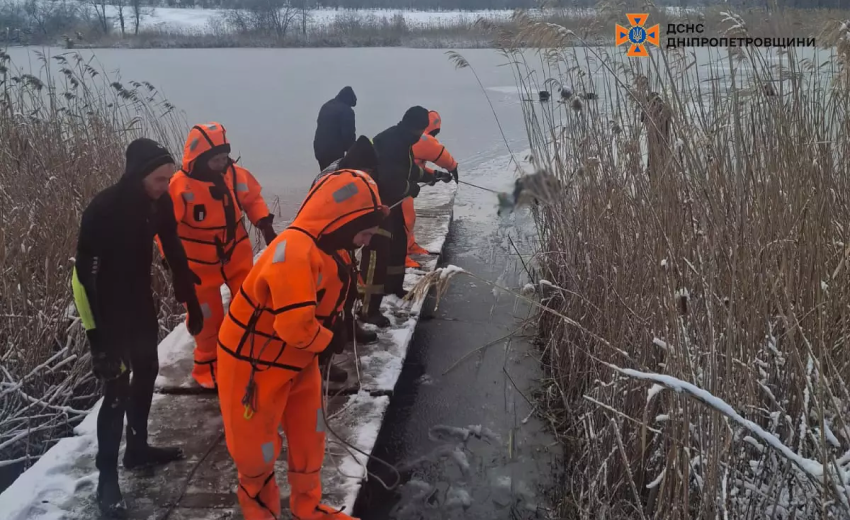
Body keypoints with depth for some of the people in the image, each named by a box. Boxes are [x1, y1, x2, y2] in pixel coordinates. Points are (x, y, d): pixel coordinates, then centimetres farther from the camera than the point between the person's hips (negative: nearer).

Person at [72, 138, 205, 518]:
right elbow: (85, 274, -24)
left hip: (140, 301, 7)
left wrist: (191, 304, 6)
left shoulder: (159, 204, -8)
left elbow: (175, 255, 3)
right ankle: (107, 479, 4)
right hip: (107, 307, -7)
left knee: (146, 372, 16)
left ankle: (138, 448, 35)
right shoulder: (103, 209, -27)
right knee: (118, 389, -7)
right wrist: (96, 333, -23)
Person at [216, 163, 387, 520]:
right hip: (255, 362, -9)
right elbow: (294, 325, -36)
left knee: (309, 434, 17)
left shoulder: (327, 249, 0)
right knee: (256, 442, 11)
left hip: (298, 360, 9)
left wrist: (336, 326, -7)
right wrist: (329, 341, -17)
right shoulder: (295, 250, -33)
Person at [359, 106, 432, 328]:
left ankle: (394, 285, 47)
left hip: (389, 200, 11)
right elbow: (391, 179, -30)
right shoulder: (389, 142, -26)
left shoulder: (402, 141, 9)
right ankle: (368, 309, -17)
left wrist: (431, 177, 25)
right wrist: (411, 188, -14)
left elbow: (409, 167, 26)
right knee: (378, 251, -16)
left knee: (398, 242, 24)